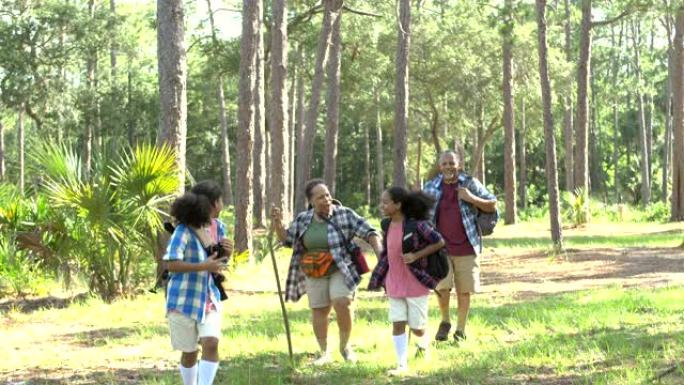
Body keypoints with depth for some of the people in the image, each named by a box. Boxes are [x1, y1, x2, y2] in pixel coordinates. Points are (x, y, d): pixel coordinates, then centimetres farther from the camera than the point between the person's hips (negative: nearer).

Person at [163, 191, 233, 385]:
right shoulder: (182, 232, -15)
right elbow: (171, 264, -24)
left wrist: (227, 254, -5)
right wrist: (204, 266, -27)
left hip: (209, 300, 4)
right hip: (184, 301, -4)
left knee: (211, 344, -15)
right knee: (189, 352, 8)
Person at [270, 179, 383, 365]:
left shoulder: (345, 215, -7)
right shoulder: (302, 219, 3)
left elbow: (368, 232, -9)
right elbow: (287, 239, 15)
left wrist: (379, 250, -24)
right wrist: (278, 224, -3)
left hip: (341, 270, -3)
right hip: (315, 274, 3)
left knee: (342, 303, -21)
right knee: (319, 311, 6)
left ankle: (345, 345, 0)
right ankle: (324, 353, 23)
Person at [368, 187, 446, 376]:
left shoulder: (416, 224, -19)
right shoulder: (386, 225, 0)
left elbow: (439, 242, -12)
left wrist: (416, 256, -21)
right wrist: (379, 277, 11)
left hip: (416, 282, -5)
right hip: (394, 283, 5)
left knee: (416, 326, 5)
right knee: (397, 323, 0)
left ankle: (424, 342, 39)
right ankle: (402, 365, 6)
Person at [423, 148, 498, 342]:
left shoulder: (470, 184, -2)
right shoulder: (431, 187, 3)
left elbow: (492, 206, 0)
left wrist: (471, 198, -15)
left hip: (466, 248, 0)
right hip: (441, 247, 0)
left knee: (464, 291, 5)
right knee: (442, 288, -12)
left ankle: (461, 330, 21)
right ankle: (445, 322, 14)